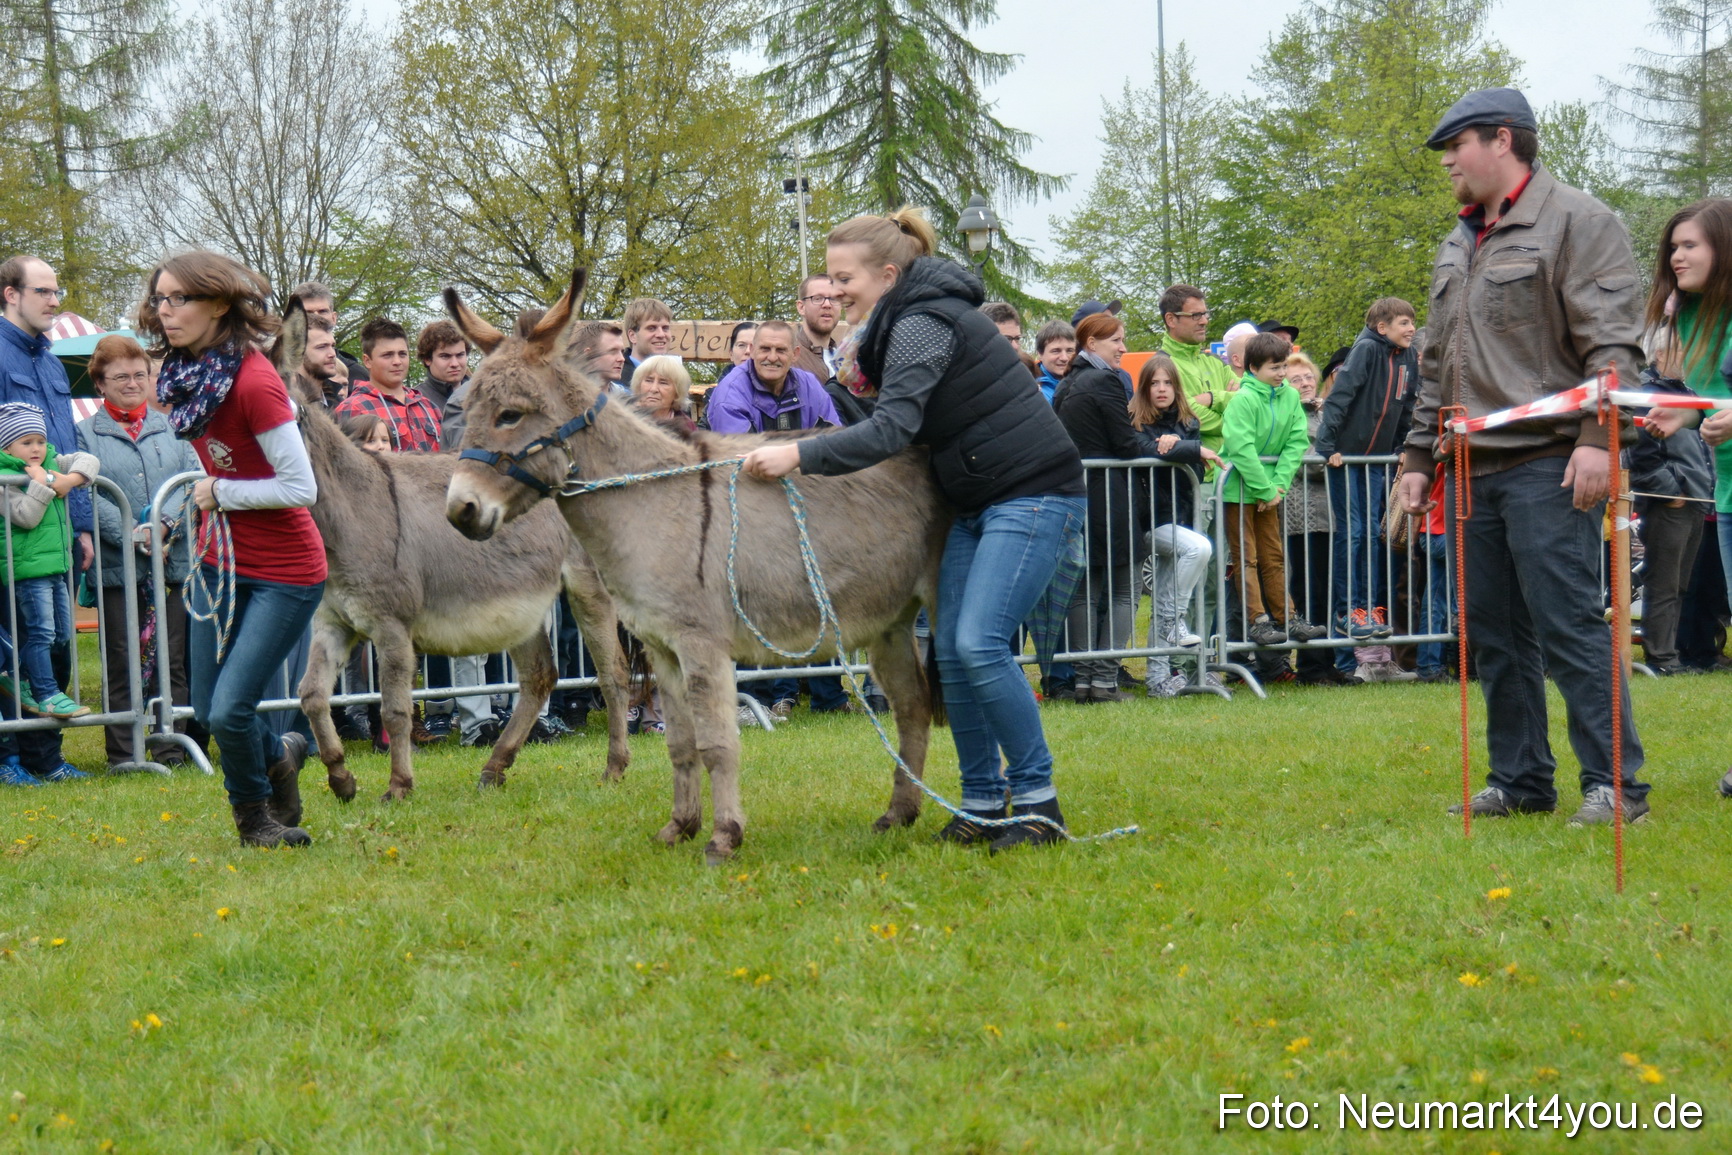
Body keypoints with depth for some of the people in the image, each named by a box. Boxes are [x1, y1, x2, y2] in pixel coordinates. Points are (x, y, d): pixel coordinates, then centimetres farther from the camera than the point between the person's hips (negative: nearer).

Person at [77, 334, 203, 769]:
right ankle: (122, 754, 6)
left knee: (172, 659, 5)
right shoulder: (86, 433, 5)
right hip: (117, 565, -2)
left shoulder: (171, 428, 14)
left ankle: (172, 747, 11)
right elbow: (87, 496, -6)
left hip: (174, 561, 2)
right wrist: (133, 536, -16)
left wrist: (165, 524, -14)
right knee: (121, 663, 0)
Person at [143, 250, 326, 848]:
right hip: (222, 562, 8)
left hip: (284, 572, -8)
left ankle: (254, 814, 17)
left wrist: (219, 492, -14)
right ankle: (280, 756, 40)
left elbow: (300, 488, -24)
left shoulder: (253, 382, -24)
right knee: (207, 709, 10)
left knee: (230, 709, -11)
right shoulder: (190, 373, 0)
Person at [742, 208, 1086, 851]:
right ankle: (982, 802, 10)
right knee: (950, 649, 3)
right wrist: (862, 379, 5)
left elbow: (893, 429, -27)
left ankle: (1037, 802, -8)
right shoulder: (901, 322, 15)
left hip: (1035, 496, -10)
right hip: (978, 502, 10)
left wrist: (799, 455, -30)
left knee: (979, 643, -18)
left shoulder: (922, 325, -16)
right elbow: (908, 425, 19)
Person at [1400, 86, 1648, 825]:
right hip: (1471, 471, 8)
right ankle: (1520, 780, 16)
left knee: (1568, 623, -10)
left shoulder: (1576, 223, -3)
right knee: (1493, 632, 9)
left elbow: (1612, 343, -12)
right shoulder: (1459, 246, 22)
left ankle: (1614, 781, -6)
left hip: (1547, 465, -8)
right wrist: (1418, 456, 22)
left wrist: (1596, 436, -21)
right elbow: (1436, 367, 27)